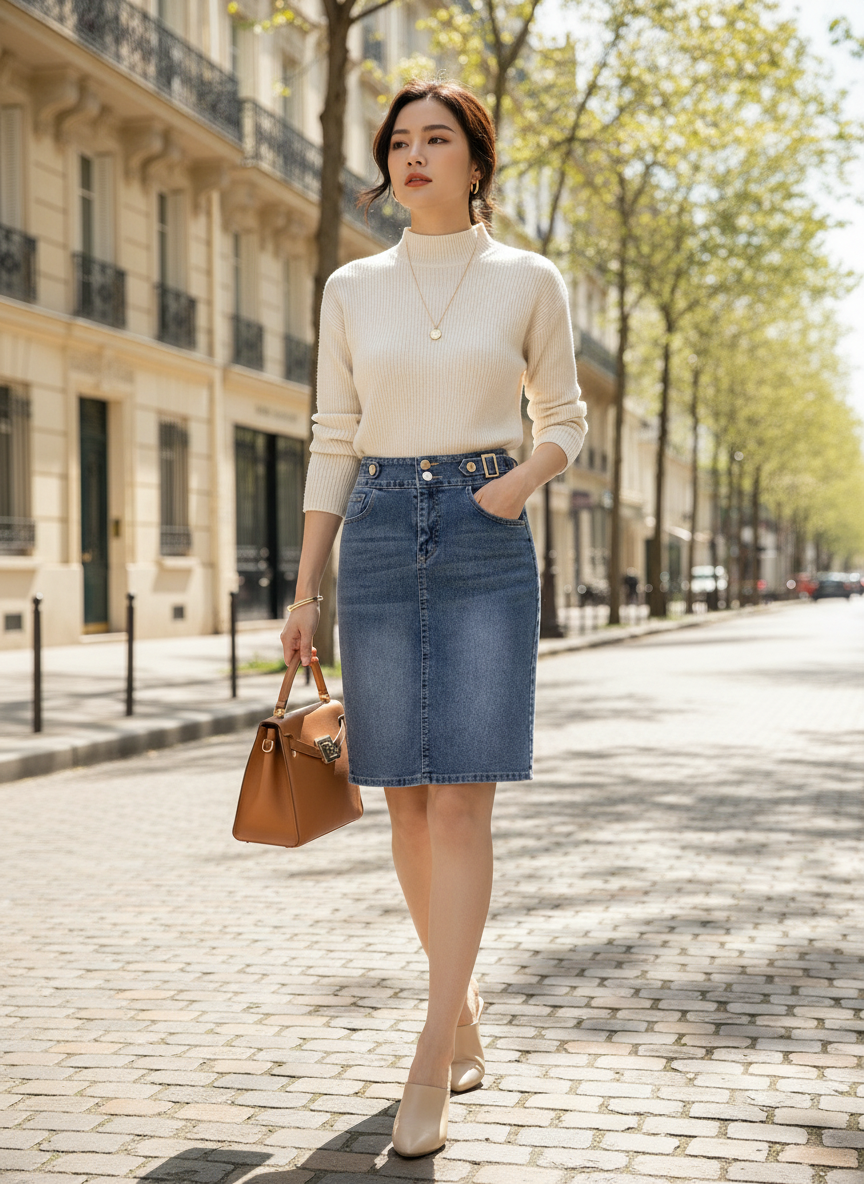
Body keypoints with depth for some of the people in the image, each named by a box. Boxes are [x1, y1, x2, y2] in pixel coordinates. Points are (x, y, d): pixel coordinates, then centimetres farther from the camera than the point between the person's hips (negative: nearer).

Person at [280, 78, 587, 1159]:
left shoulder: (528, 281, 4)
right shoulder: (351, 289, 9)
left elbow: (566, 416, 13)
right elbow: (332, 443, 10)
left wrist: (522, 480, -10)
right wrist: (305, 592, 6)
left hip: (487, 544, -2)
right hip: (379, 541, 3)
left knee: (461, 800, -10)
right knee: (407, 798, 5)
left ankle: (429, 1070, -7)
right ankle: (463, 1009, 26)